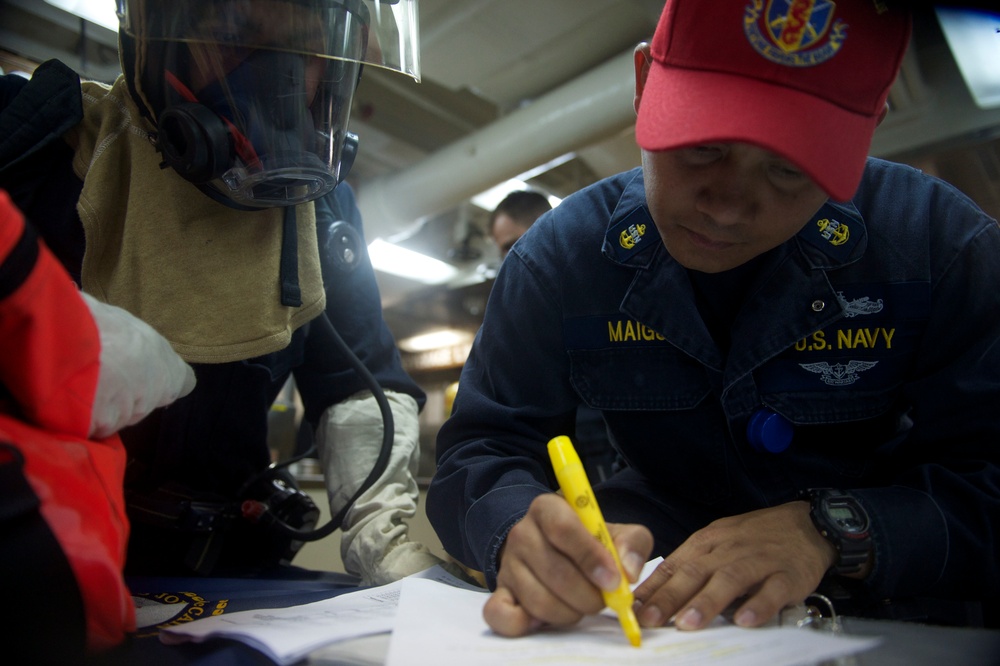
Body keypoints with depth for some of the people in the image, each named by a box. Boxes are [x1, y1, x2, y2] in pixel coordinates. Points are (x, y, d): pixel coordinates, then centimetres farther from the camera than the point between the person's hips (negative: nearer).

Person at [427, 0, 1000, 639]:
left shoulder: (945, 245, -15)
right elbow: (480, 449, -14)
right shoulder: (557, 257, -13)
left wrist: (834, 530, -34)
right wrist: (517, 526, -37)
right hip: (663, 533, 1)